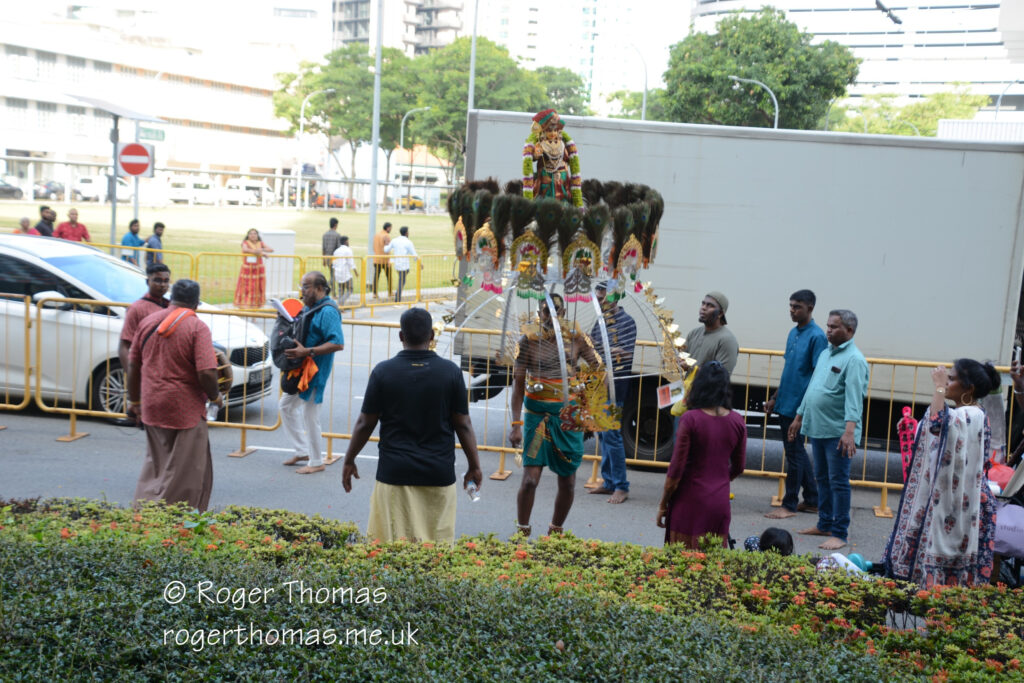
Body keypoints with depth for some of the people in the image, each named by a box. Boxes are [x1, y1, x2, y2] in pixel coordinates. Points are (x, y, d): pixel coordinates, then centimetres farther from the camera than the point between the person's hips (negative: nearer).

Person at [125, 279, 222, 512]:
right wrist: (215, 397, -2)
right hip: (185, 408, -6)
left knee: (155, 465, 20)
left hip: (151, 406, 6)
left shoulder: (147, 321, 7)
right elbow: (206, 372, -21)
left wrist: (134, 401, 21)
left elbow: (133, 366, 11)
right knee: (185, 473, 5)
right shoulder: (197, 327, -12)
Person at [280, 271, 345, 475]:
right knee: (287, 405, 18)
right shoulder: (309, 307, 10)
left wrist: (307, 351, -30)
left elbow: (338, 344, -29)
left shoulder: (328, 311, -20)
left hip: (316, 370, -10)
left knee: (310, 414, -2)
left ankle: (316, 462, 12)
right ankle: (302, 451, 28)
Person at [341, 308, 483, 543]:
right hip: (439, 473, 1)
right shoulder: (451, 372, -3)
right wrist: (474, 466, 11)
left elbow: (365, 424, 0)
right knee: (439, 546, 9)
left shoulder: (383, 372, -5)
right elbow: (463, 424, 0)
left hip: (394, 471, -1)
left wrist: (349, 461, 14)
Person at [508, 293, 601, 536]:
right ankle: (522, 532, 12)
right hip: (537, 413, -2)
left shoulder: (577, 339, 2)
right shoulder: (529, 340, -4)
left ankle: (556, 532, 29)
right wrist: (516, 423, -9)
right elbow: (518, 383, -4)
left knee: (567, 482, 8)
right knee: (530, 479, -9)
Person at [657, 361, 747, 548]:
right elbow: (739, 467, 10)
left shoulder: (690, 419, -14)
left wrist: (663, 504, -2)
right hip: (720, 501, 4)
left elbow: (676, 468, -12)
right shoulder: (737, 421, -1)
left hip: (691, 500, -4)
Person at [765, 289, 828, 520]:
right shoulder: (793, 333, 12)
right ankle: (811, 501, 24)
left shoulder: (816, 336, -13)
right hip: (785, 403, 9)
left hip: (799, 405, -9)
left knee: (794, 452, -1)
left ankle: (789, 505, 8)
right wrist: (775, 397, 20)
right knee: (797, 451, 14)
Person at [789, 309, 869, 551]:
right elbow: (812, 387, 23)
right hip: (817, 429, 9)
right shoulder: (825, 354, 16)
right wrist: (799, 417, 23)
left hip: (838, 433, -9)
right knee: (822, 479, 16)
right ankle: (825, 524, 27)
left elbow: (854, 398, -22)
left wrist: (849, 431, -31)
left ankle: (839, 534, 2)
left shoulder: (854, 359, -12)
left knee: (838, 482, -3)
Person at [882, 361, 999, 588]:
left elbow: (937, 423, -38)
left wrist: (939, 387, -28)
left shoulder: (971, 416, -19)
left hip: (955, 499, -10)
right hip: (945, 494, 10)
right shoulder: (963, 414, 14)